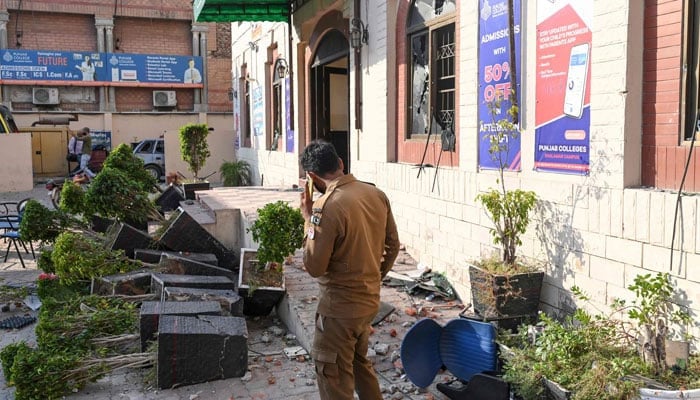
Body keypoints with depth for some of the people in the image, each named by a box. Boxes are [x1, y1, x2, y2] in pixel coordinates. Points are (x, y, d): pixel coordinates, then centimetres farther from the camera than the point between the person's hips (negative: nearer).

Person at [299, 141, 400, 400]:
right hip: (370, 300, 7)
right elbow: (393, 245, 9)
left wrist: (308, 220, -10)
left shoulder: (326, 207, -24)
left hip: (340, 307, -7)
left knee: (335, 378, 8)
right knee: (359, 362, 27)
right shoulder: (377, 194, 0)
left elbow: (314, 267, -18)